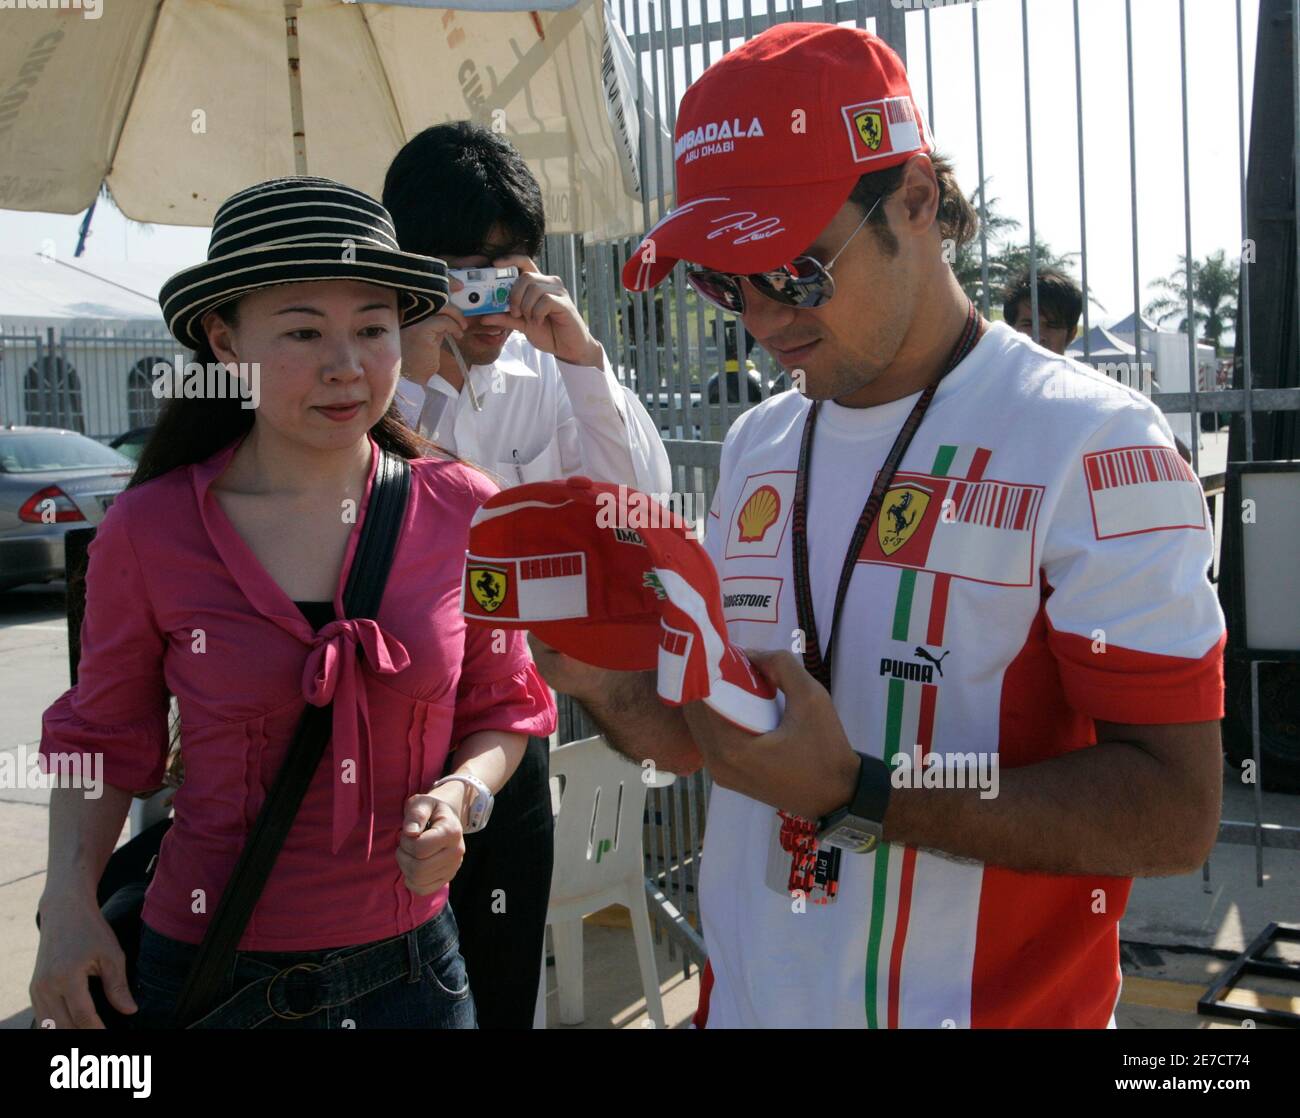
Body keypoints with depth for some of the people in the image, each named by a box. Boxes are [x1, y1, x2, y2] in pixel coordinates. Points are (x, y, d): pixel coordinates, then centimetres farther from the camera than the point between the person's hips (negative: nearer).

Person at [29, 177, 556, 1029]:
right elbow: (103, 735, 3)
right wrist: (69, 903, -10)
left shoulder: (462, 510, -7)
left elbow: (503, 709, 5)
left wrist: (460, 795, -14)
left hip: (408, 961, 2)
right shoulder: (147, 531, -10)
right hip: (209, 967, -1)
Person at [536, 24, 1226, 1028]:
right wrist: (610, 688, -10)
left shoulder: (1091, 445, -15)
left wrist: (853, 793, -26)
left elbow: (1173, 813, -20)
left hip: (994, 1002, -5)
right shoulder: (755, 447, 5)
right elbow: (700, 737, 10)